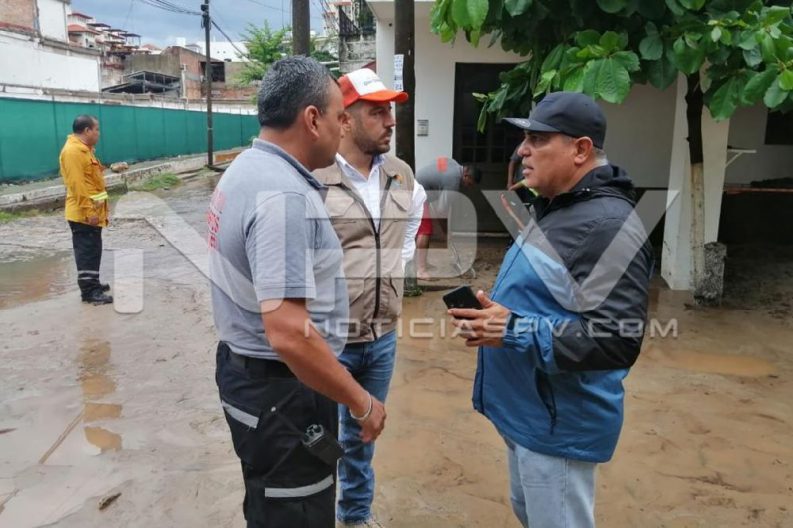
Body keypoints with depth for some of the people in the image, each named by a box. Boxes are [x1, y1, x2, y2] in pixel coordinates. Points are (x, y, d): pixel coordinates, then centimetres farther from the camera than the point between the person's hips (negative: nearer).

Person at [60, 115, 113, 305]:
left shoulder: (84, 149, 16)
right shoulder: (73, 151, -18)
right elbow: (77, 185, -24)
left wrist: (98, 209, 23)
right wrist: (89, 211, -24)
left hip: (92, 211, 10)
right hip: (84, 214, -10)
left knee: (92, 250, 17)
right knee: (87, 251, -6)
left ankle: (92, 284, 27)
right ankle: (89, 291, -1)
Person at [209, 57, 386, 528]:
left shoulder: (246, 169, 6)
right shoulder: (284, 195, -27)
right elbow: (289, 335, -32)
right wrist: (363, 403, -21)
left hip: (246, 369, 10)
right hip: (281, 389, -10)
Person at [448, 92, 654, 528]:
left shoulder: (609, 225, -23)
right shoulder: (556, 208, 10)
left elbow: (617, 340, -29)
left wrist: (513, 331, -28)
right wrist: (491, 314, 3)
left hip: (559, 425, -10)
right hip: (526, 411, 10)